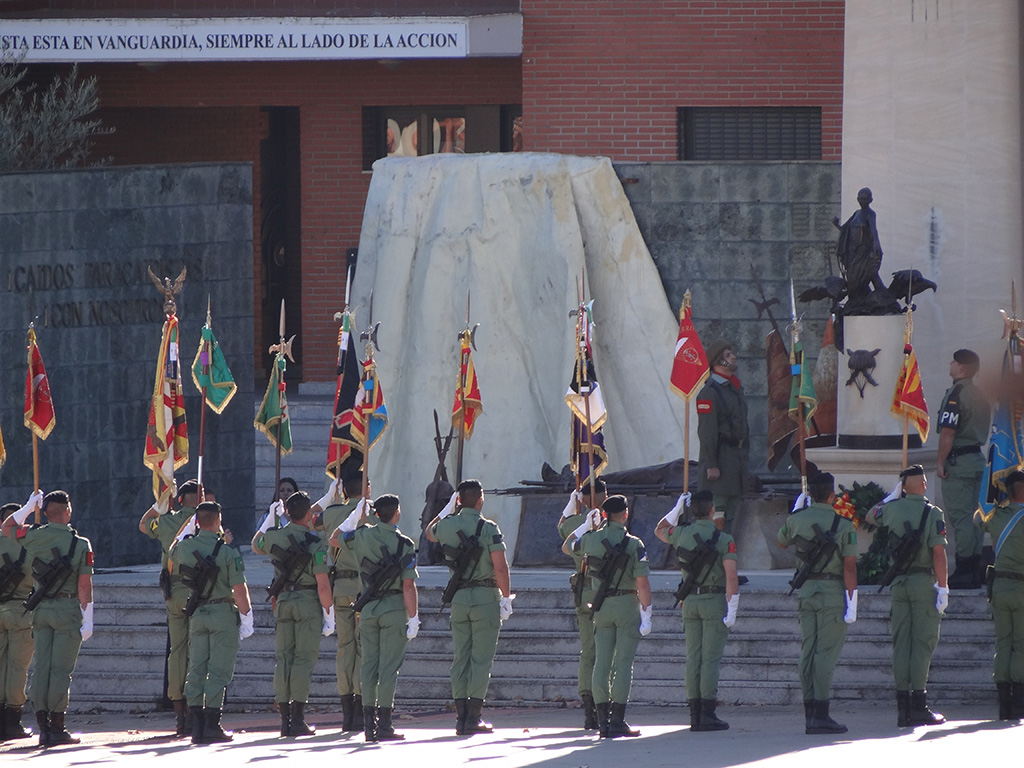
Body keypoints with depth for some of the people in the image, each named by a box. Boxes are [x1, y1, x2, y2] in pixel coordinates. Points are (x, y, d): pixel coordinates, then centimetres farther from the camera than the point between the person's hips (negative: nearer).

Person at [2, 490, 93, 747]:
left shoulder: (34, 537, -1)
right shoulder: (80, 544, -9)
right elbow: (84, 585, -12)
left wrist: (29, 506, 18)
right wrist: (88, 620, -9)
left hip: (41, 610, 4)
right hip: (67, 610, -4)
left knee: (41, 667, 6)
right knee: (61, 669, -2)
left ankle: (43, 727, 4)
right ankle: (57, 728, -4)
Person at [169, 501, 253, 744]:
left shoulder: (183, 547, 0)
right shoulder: (227, 553, -14)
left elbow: (171, 569, 22)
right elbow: (239, 589, -15)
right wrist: (246, 616, -4)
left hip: (197, 614, 4)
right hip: (223, 613, -4)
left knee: (196, 669, 8)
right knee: (218, 671, -3)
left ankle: (196, 725, 5)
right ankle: (212, 726, -6)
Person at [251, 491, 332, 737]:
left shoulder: (274, 537, 0)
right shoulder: (316, 544, -13)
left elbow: (256, 546, 26)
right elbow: (323, 585, -17)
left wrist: (269, 518, 33)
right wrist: (329, 613, -6)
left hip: (282, 601, 4)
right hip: (308, 604, -4)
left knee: (283, 659, 8)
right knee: (303, 659, -3)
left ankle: (285, 719, 5)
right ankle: (298, 720, -7)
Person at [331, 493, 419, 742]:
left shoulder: (362, 536, -1)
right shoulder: (404, 545, -11)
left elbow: (335, 539, 20)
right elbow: (408, 586, -14)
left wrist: (355, 516, 24)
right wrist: (413, 618, -9)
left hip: (368, 609, 4)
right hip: (394, 609, -4)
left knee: (369, 664, 9)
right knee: (388, 667, -3)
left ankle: (368, 724, 7)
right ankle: (384, 725, -6)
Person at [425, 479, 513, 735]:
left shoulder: (446, 525, 1)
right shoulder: (489, 528, -11)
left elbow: (429, 533, 26)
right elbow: (500, 567, -16)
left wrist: (448, 508, 24)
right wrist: (506, 598, -7)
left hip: (458, 598, 4)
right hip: (485, 598, -4)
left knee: (460, 658, 9)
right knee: (481, 658, -1)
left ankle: (461, 718, 7)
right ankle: (474, 718, -6)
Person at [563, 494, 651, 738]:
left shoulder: (591, 539, 0)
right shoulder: (634, 544, -11)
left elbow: (567, 547, 22)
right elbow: (642, 583, -15)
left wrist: (586, 525, 26)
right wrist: (646, 616, -12)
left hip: (602, 608, 4)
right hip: (627, 605, -4)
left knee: (601, 663, 6)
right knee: (623, 663, -2)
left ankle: (603, 721, 4)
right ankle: (618, 722, -7)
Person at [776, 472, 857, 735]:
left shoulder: (797, 518, 2)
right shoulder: (844, 525, -10)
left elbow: (781, 543, 24)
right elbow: (849, 566, -13)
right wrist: (852, 603, -11)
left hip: (806, 592, 5)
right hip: (833, 593, -5)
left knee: (808, 652, 8)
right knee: (826, 653, -6)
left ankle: (810, 714, 7)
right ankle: (821, 715, -12)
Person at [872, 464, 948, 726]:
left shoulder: (892, 509, 5)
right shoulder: (932, 513, -8)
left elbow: (874, 515, 29)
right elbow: (938, 552, -15)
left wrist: (896, 494, 38)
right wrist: (943, 588, -13)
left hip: (899, 584, 4)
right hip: (924, 582, -4)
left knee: (901, 643, 6)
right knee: (922, 643, -3)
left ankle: (903, 708, 3)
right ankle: (918, 707, -9)